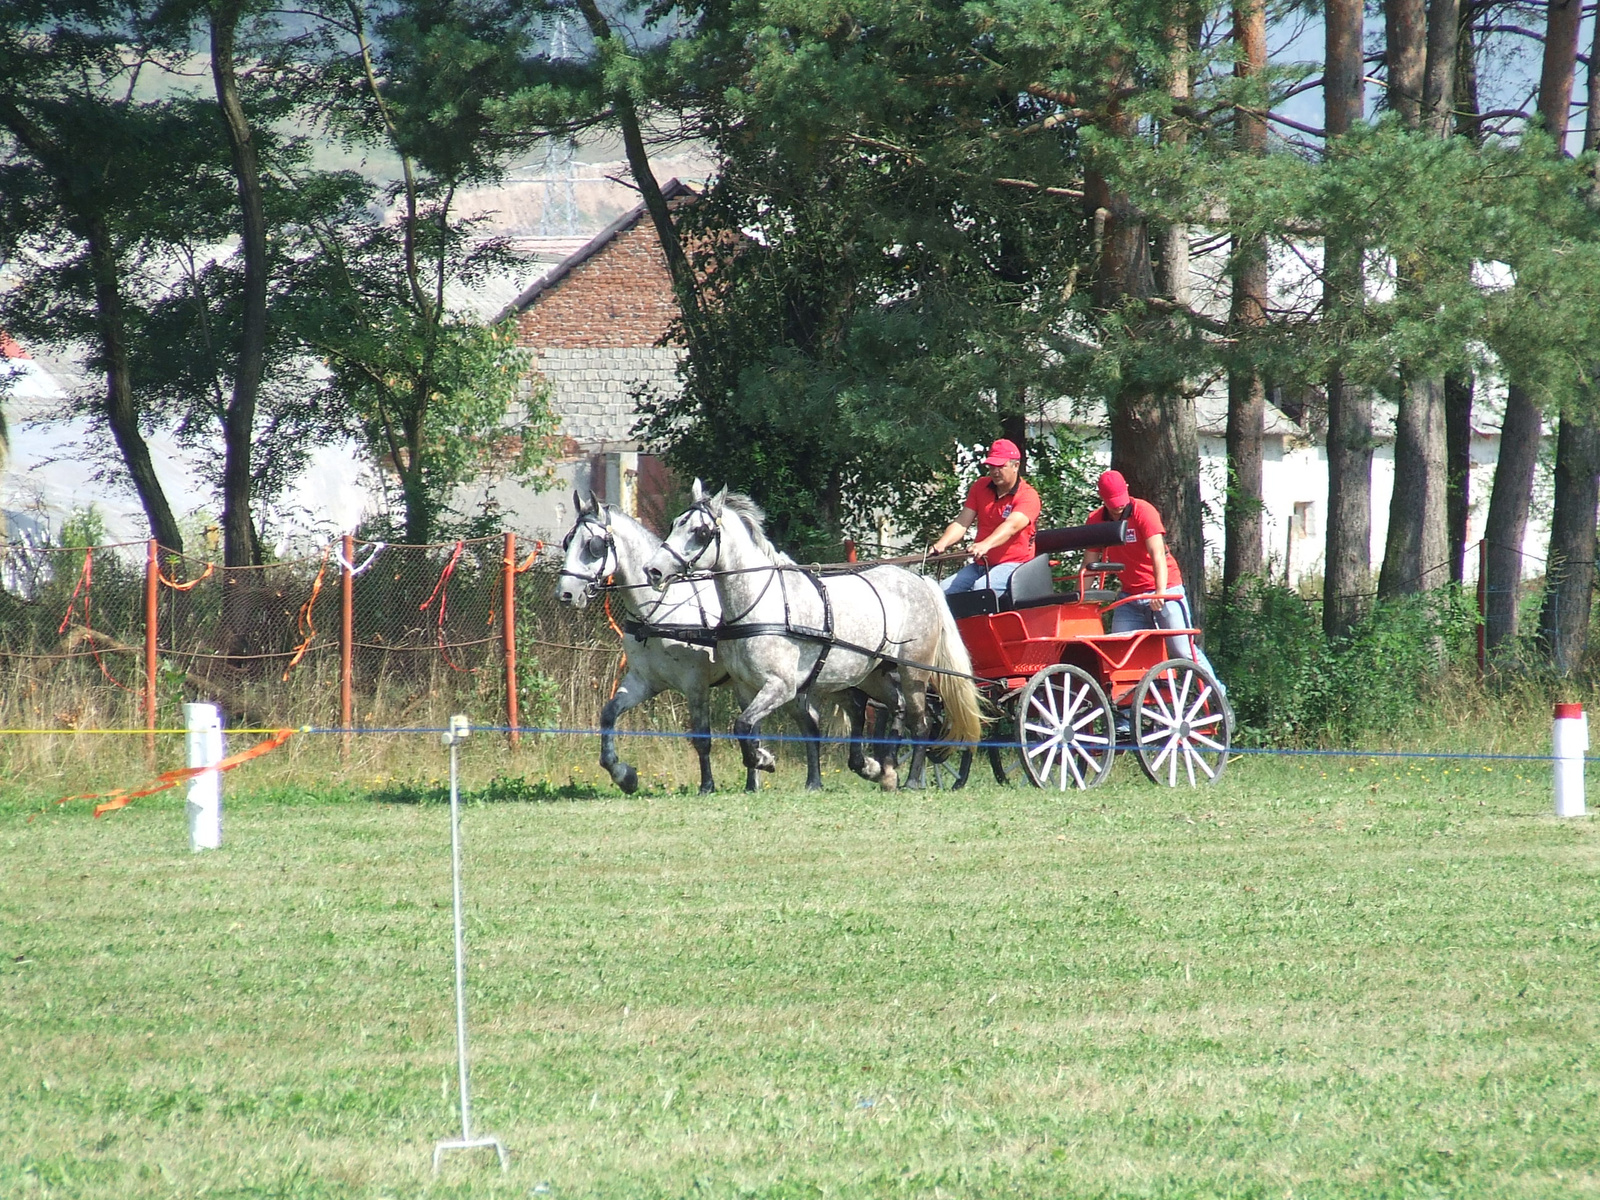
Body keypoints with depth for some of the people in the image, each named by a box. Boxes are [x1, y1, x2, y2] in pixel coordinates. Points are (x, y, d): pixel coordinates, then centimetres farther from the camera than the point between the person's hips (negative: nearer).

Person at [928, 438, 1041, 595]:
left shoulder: (1028, 495, -7)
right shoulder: (980, 488, 12)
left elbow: (1012, 525, -25)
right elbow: (962, 522, 5)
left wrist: (986, 545, -44)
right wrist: (942, 544, -17)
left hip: (1013, 563, -6)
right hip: (980, 564, 6)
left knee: (981, 588, -36)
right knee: (944, 590, -18)